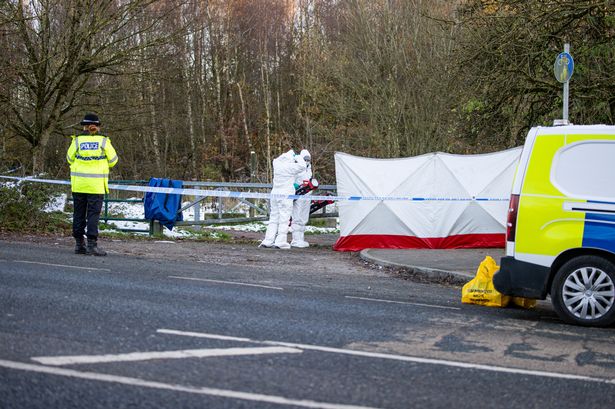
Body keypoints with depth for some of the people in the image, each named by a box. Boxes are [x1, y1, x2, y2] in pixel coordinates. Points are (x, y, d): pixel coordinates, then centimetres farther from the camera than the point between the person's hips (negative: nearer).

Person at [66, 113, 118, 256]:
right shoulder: (103, 141, -4)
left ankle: (79, 244, 14)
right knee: (93, 214, 0)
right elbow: (113, 160, 4)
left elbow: (70, 159, 9)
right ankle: (92, 244, -6)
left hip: (78, 184, 2)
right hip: (96, 185, -2)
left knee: (79, 213, 10)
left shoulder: (77, 140, -2)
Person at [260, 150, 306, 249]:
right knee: (284, 219, -2)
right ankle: (280, 242, -5)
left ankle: (268, 241, 7)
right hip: (286, 196, -6)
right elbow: (302, 166, -9)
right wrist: (297, 158, 8)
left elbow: (277, 159, 29)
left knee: (273, 218, 11)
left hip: (275, 194, 6)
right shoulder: (290, 167, -10)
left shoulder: (277, 164, 7)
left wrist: (289, 154, 30)